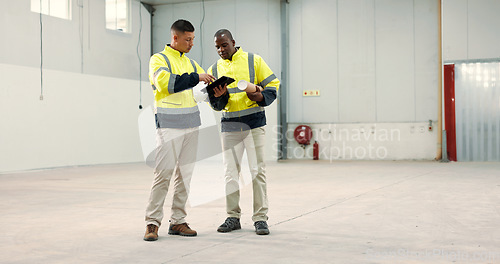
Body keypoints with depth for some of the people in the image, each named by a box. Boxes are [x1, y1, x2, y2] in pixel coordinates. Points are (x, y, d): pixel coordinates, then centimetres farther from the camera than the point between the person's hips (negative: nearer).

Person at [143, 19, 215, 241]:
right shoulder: (158, 59, 1)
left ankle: (178, 221, 14)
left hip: (191, 125, 7)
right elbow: (165, 82, -17)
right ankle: (152, 223, -3)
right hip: (169, 126, -6)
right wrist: (195, 77, -16)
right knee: (163, 174, -10)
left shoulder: (191, 63, 20)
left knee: (185, 175, 7)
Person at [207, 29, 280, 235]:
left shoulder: (253, 61, 2)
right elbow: (216, 105, 12)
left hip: (254, 121, -3)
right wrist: (218, 96, -11)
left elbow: (272, 84, 3)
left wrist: (261, 97, -17)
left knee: (257, 170, -3)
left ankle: (260, 217, 4)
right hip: (229, 124, 3)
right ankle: (233, 217, 14)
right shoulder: (214, 69, 11)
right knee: (230, 172, 4)